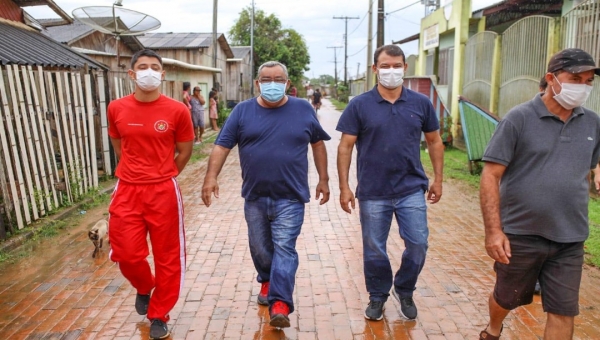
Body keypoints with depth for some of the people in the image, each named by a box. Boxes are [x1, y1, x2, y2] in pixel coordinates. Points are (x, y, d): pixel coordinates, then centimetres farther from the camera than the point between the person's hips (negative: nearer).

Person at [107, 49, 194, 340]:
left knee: (167, 257, 7)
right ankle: (144, 288, 40)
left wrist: (160, 176, 7)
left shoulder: (177, 110, -8)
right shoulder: (116, 109, 0)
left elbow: (185, 152, 3)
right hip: (127, 192, 2)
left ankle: (159, 315, 28)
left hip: (164, 192, -2)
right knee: (127, 254, 4)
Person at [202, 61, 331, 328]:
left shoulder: (303, 110, 2)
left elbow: (318, 144, 10)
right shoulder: (242, 111, 1)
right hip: (255, 196, 2)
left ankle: (280, 304, -4)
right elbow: (222, 145, -2)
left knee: (284, 248, -5)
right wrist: (211, 176, -15)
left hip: (290, 197, -2)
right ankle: (267, 281, 41)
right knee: (259, 247, 16)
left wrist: (323, 179, 8)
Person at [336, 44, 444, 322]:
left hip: (412, 190, 2)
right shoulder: (360, 105, -3)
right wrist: (344, 187, -7)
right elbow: (345, 147, -3)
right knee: (374, 250, 9)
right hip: (373, 192, -1)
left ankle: (404, 291, 30)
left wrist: (438, 179, 8)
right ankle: (378, 296, 32)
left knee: (418, 244, 3)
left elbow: (434, 141, 12)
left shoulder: (421, 103, 3)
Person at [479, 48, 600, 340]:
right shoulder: (519, 118, -11)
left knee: (563, 311, 9)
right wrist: (493, 230, -19)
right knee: (507, 299, 16)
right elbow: (490, 176, -14)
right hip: (520, 234, -3)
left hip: (570, 240, 4)